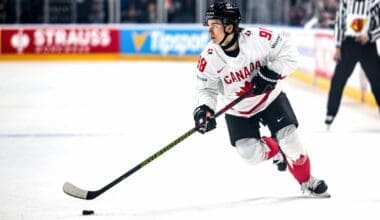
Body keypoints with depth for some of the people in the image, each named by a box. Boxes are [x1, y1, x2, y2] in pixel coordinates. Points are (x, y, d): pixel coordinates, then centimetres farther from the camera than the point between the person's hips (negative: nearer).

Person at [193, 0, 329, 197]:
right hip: (238, 111, 2)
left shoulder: (258, 38, -26)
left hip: (270, 98, -2)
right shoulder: (209, 58, -20)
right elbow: (206, 89, -11)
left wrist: (271, 74, -29)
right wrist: (204, 109, -30)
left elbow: (289, 53, -17)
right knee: (250, 154, -11)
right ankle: (275, 151, 24)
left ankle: (306, 181, 12)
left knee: (288, 140, -13)